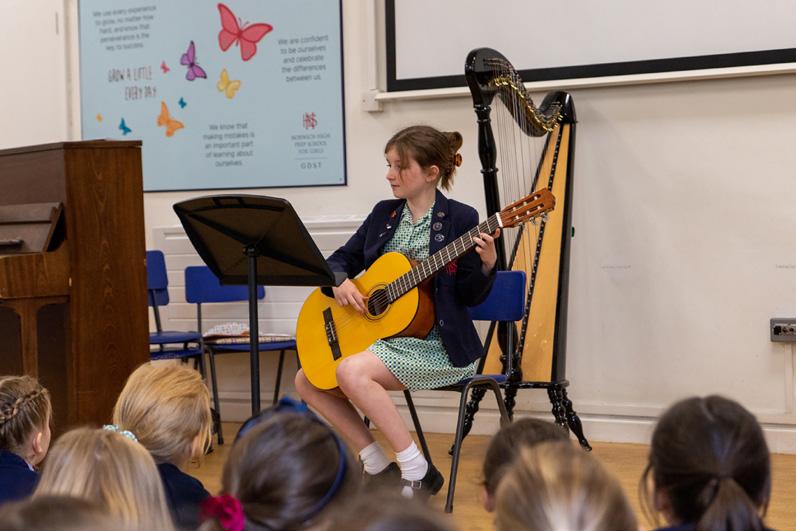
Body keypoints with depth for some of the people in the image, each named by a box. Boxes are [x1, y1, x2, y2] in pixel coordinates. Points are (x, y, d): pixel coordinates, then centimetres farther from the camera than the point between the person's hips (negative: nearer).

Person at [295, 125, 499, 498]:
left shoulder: (460, 219, -8)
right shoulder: (384, 214, 10)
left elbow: (470, 296, -9)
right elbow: (341, 259, 15)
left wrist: (486, 265, -28)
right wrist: (339, 283, -6)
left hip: (436, 345, -8)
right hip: (383, 336, 8)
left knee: (351, 371, -29)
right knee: (308, 380, -4)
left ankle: (417, 472, -17)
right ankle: (378, 468, 3)